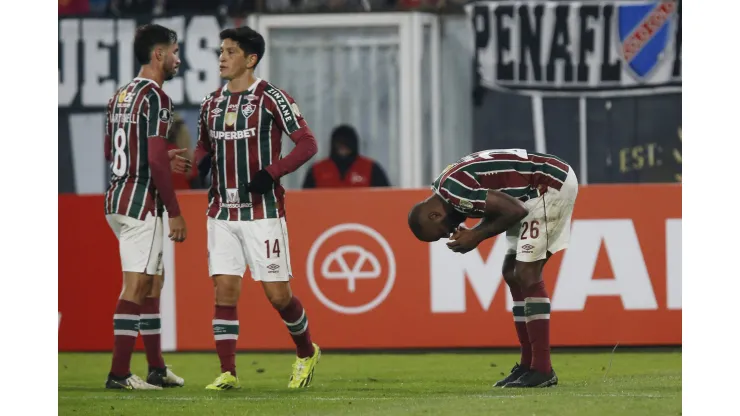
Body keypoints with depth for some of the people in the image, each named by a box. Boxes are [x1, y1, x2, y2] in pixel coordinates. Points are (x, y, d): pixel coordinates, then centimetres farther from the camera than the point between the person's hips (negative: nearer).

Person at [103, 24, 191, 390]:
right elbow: (155, 160, -20)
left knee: (152, 283, 17)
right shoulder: (155, 98, -14)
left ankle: (156, 369, 22)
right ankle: (119, 373, -7)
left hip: (117, 197, 9)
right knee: (135, 287, -7)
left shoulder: (121, 96, 14)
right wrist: (174, 212, -15)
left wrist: (165, 160, 21)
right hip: (141, 204, -9)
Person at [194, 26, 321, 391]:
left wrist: (271, 172, -20)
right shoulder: (212, 103, 11)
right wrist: (202, 161, 1)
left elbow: (307, 143, -9)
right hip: (222, 213, 5)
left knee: (277, 293, -2)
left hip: (262, 211, -5)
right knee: (224, 291, -3)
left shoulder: (271, 98, -7)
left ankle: (306, 353, 22)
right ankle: (227, 372, -2)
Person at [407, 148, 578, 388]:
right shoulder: (445, 186, 8)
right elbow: (497, 209, 15)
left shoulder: (453, 192, -22)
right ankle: (528, 364, 12)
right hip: (543, 188, 11)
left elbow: (515, 210, -23)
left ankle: (542, 369, -13)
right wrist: (473, 235, -3)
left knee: (527, 275, -14)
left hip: (552, 185, -11)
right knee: (512, 274, 10)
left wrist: (477, 236, -12)